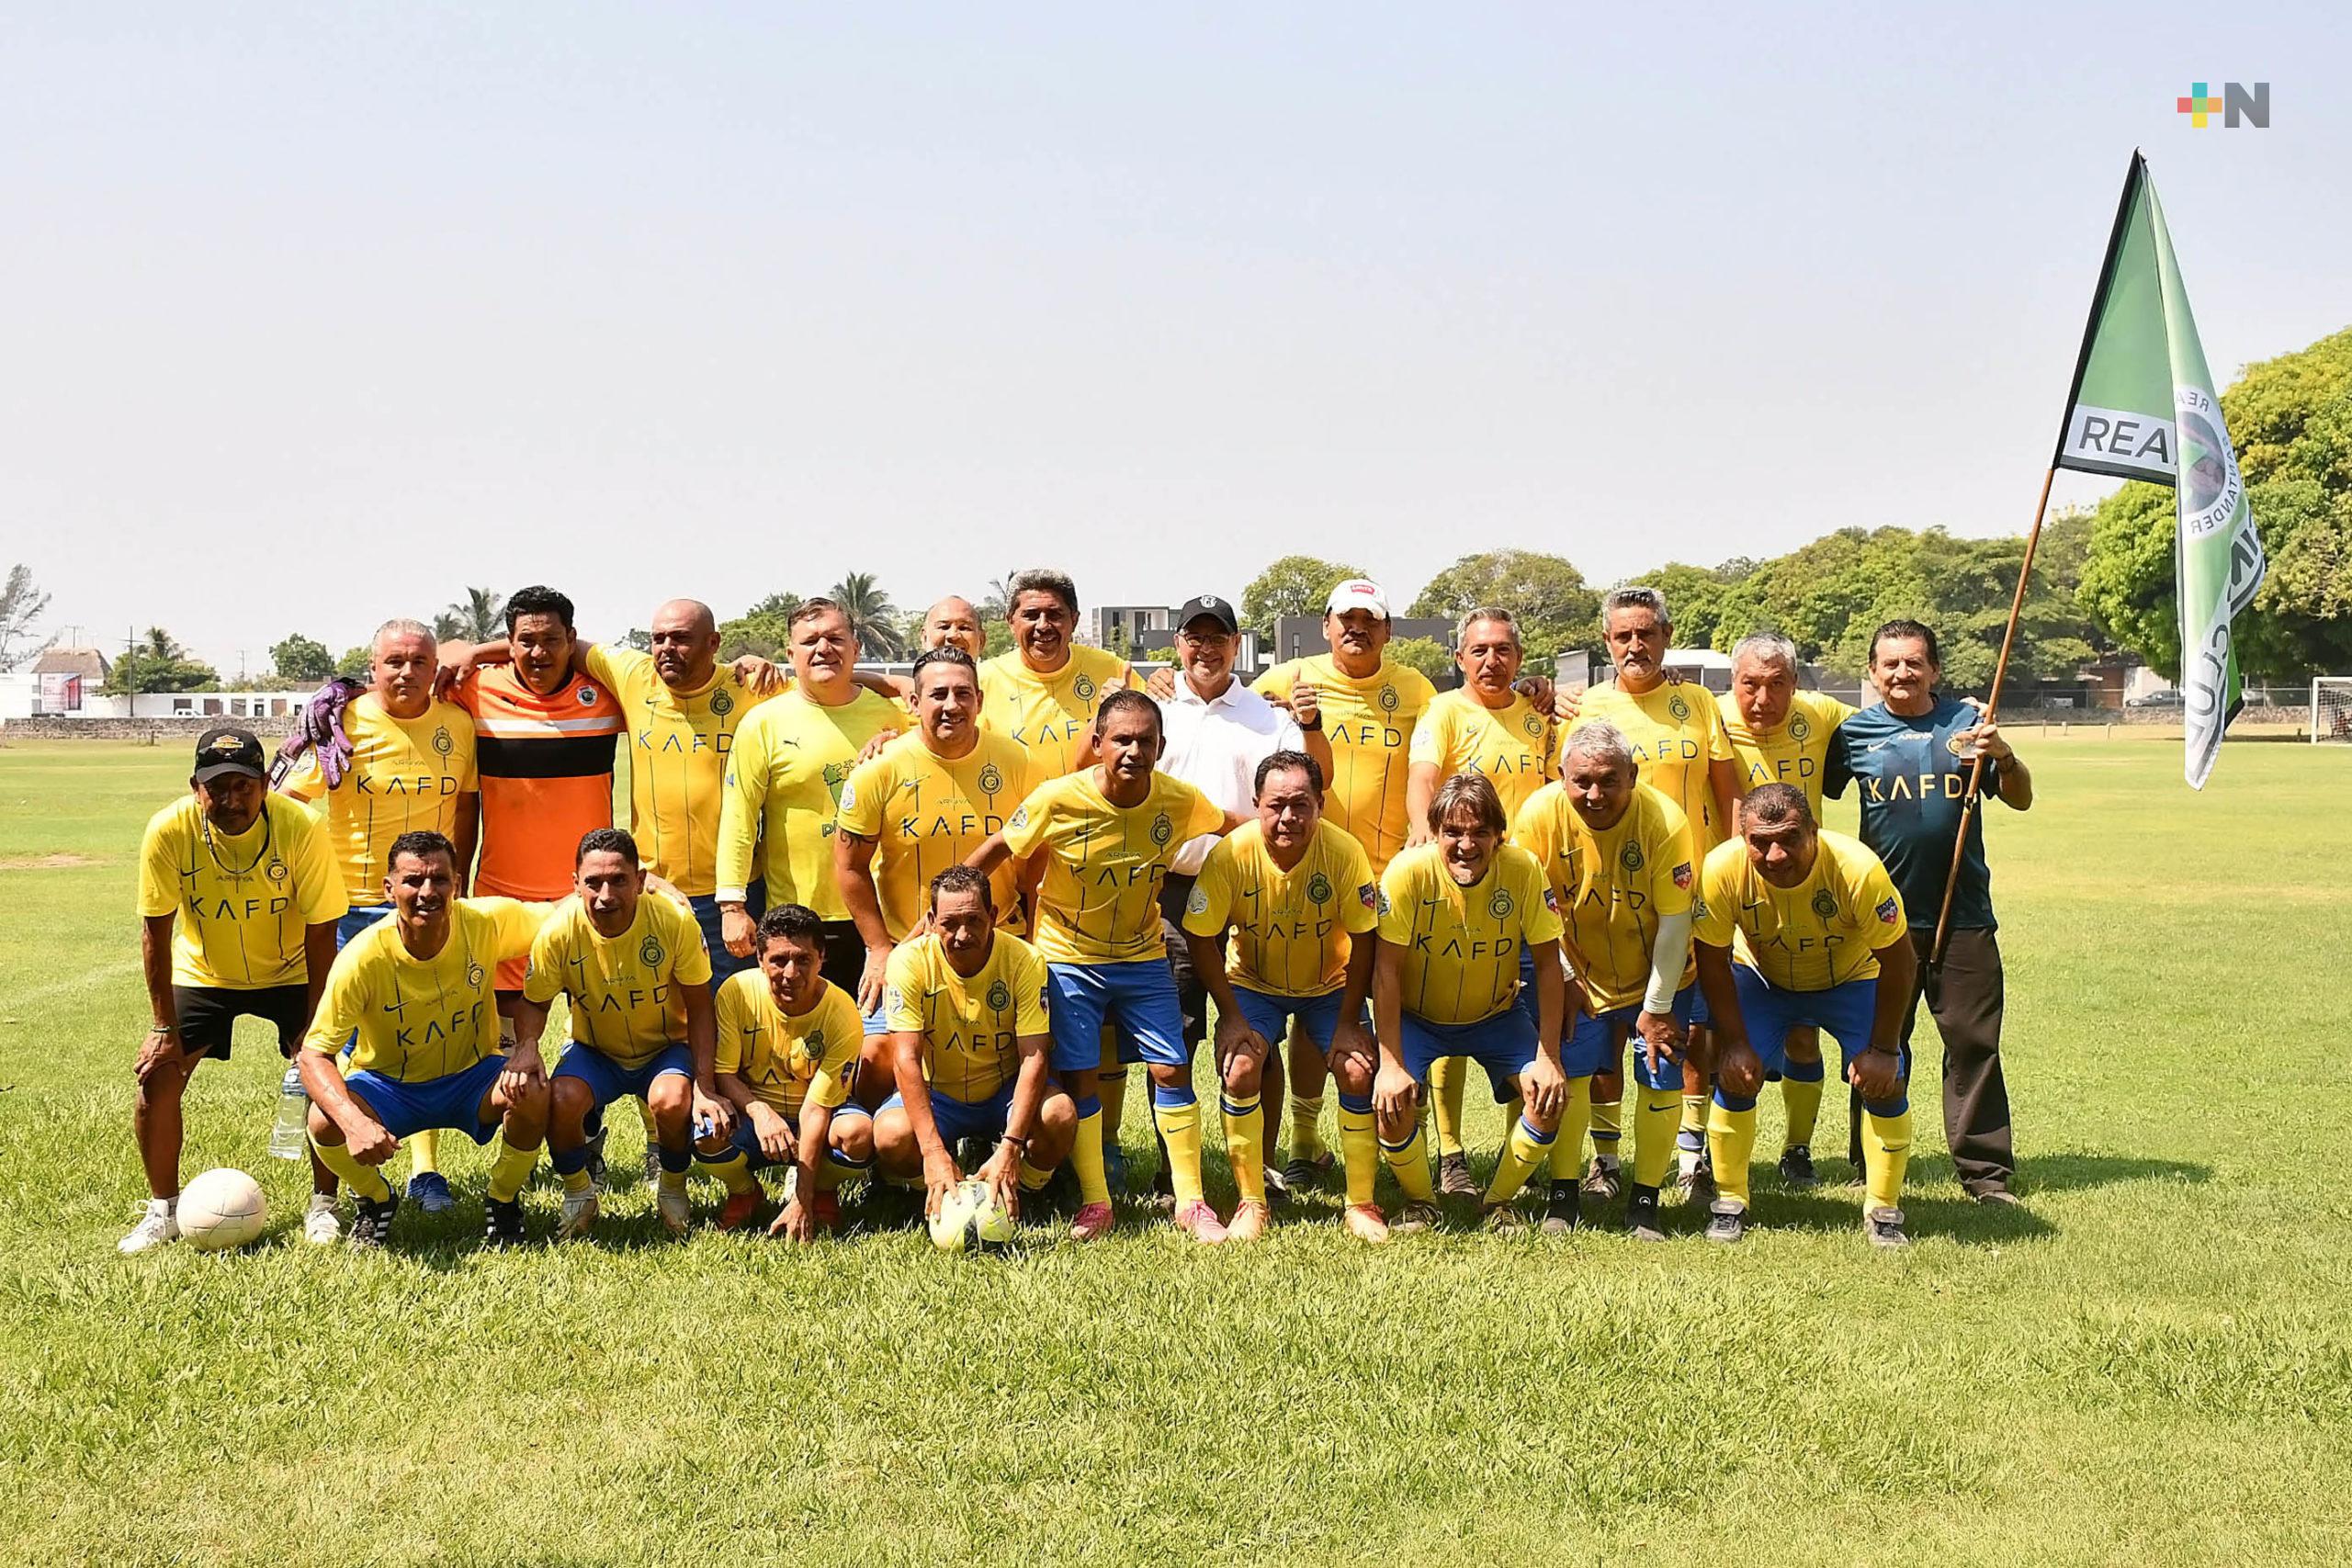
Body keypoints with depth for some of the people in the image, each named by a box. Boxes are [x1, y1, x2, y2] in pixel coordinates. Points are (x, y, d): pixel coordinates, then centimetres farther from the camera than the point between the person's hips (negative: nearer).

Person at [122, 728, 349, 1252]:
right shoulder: (168, 831, -25)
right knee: (157, 1076, -9)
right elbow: (155, 931, -14)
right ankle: (162, 1210, 9)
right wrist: (163, 1026, -13)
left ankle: (322, 1204, 5)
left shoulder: (301, 827, -28)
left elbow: (321, 934, -18)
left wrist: (315, 1027, -17)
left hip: (289, 973, -1)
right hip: (201, 973, 1)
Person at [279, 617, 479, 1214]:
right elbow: (288, 799, -6)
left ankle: (426, 1169, 8)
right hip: (353, 903, -2)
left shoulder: (457, 724, 3)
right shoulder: (344, 723, -7)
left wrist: (458, 884, 11)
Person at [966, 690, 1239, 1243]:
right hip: (1068, 957, -2)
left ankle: (1190, 1202, 8)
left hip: (1143, 956, 2)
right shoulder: (1058, 800, -21)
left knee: (1172, 1069, -2)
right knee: (1078, 1078, -2)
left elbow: (1231, 824, 10)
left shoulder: (1178, 801, -12)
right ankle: (1094, 1202, 12)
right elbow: (997, 850, -9)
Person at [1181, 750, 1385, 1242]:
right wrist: (1232, 1017, -18)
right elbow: (1201, 939, -15)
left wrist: (1347, 1024, -16)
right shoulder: (1231, 853, -25)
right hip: (1253, 984, 0)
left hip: (1329, 985, 0)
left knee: (1359, 1070, -18)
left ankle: (1361, 1205, -1)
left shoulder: (1345, 852, -25)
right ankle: (1251, 1203, -7)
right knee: (1240, 1069, -22)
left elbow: (1363, 939, -15)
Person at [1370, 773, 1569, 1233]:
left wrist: (1548, 1057, -18)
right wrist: (1391, 1064, -27)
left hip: (1497, 1016, 2)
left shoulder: (1523, 871, -20)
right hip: (1416, 1017, -2)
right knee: (1391, 1102, -26)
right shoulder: (1409, 872, -26)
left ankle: (1500, 1202, 7)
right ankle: (1419, 1202, 5)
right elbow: (1386, 969, -22)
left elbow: (1548, 962, -12)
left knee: (1551, 1094, -19)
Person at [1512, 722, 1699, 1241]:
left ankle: (1645, 1200, 11)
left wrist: (1657, 1008, -14)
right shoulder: (1540, 815, -23)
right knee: (1567, 1070, -8)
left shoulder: (1664, 821, -27)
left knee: (1662, 1078, -5)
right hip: (1580, 977, 1)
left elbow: (1675, 921, -18)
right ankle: (1563, 1194, 9)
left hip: (1658, 977, -1)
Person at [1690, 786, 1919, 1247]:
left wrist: (1883, 1048, -19)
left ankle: (1884, 1212, 6)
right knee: (1735, 1075, -15)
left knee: (1886, 1081, -13)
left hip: (1851, 980, -1)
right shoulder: (1722, 869, -32)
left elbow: (1897, 962, -21)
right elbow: (1712, 960, -16)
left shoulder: (1857, 868, -36)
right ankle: (1729, 1204, 4)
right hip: (1761, 979, 1)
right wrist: (1734, 1042, -18)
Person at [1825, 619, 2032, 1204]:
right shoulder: (1854, 733, 2)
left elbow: (2021, 799, 1)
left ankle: (1986, 1171, 7)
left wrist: (2003, 756, -17)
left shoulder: (1966, 721, 3)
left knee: (1973, 1043, 1)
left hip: (1964, 915, 0)